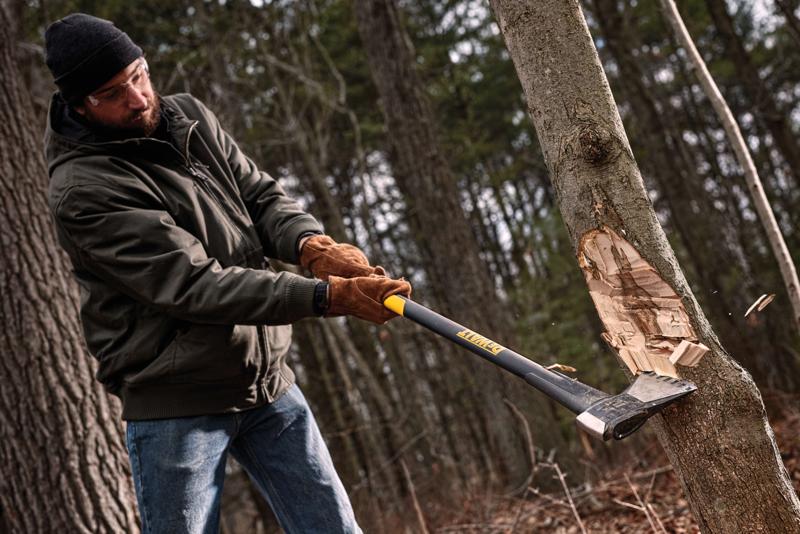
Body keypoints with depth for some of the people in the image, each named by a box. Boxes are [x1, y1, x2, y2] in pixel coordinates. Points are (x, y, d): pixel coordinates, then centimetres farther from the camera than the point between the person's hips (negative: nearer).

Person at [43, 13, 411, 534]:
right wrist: (330, 296, -30)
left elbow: (263, 195, 5)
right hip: (176, 405, -6)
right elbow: (195, 285, -25)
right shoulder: (82, 191, -19)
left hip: (268, 380, 6)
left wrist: (312, 245, -19)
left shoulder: (189, 116, 3)